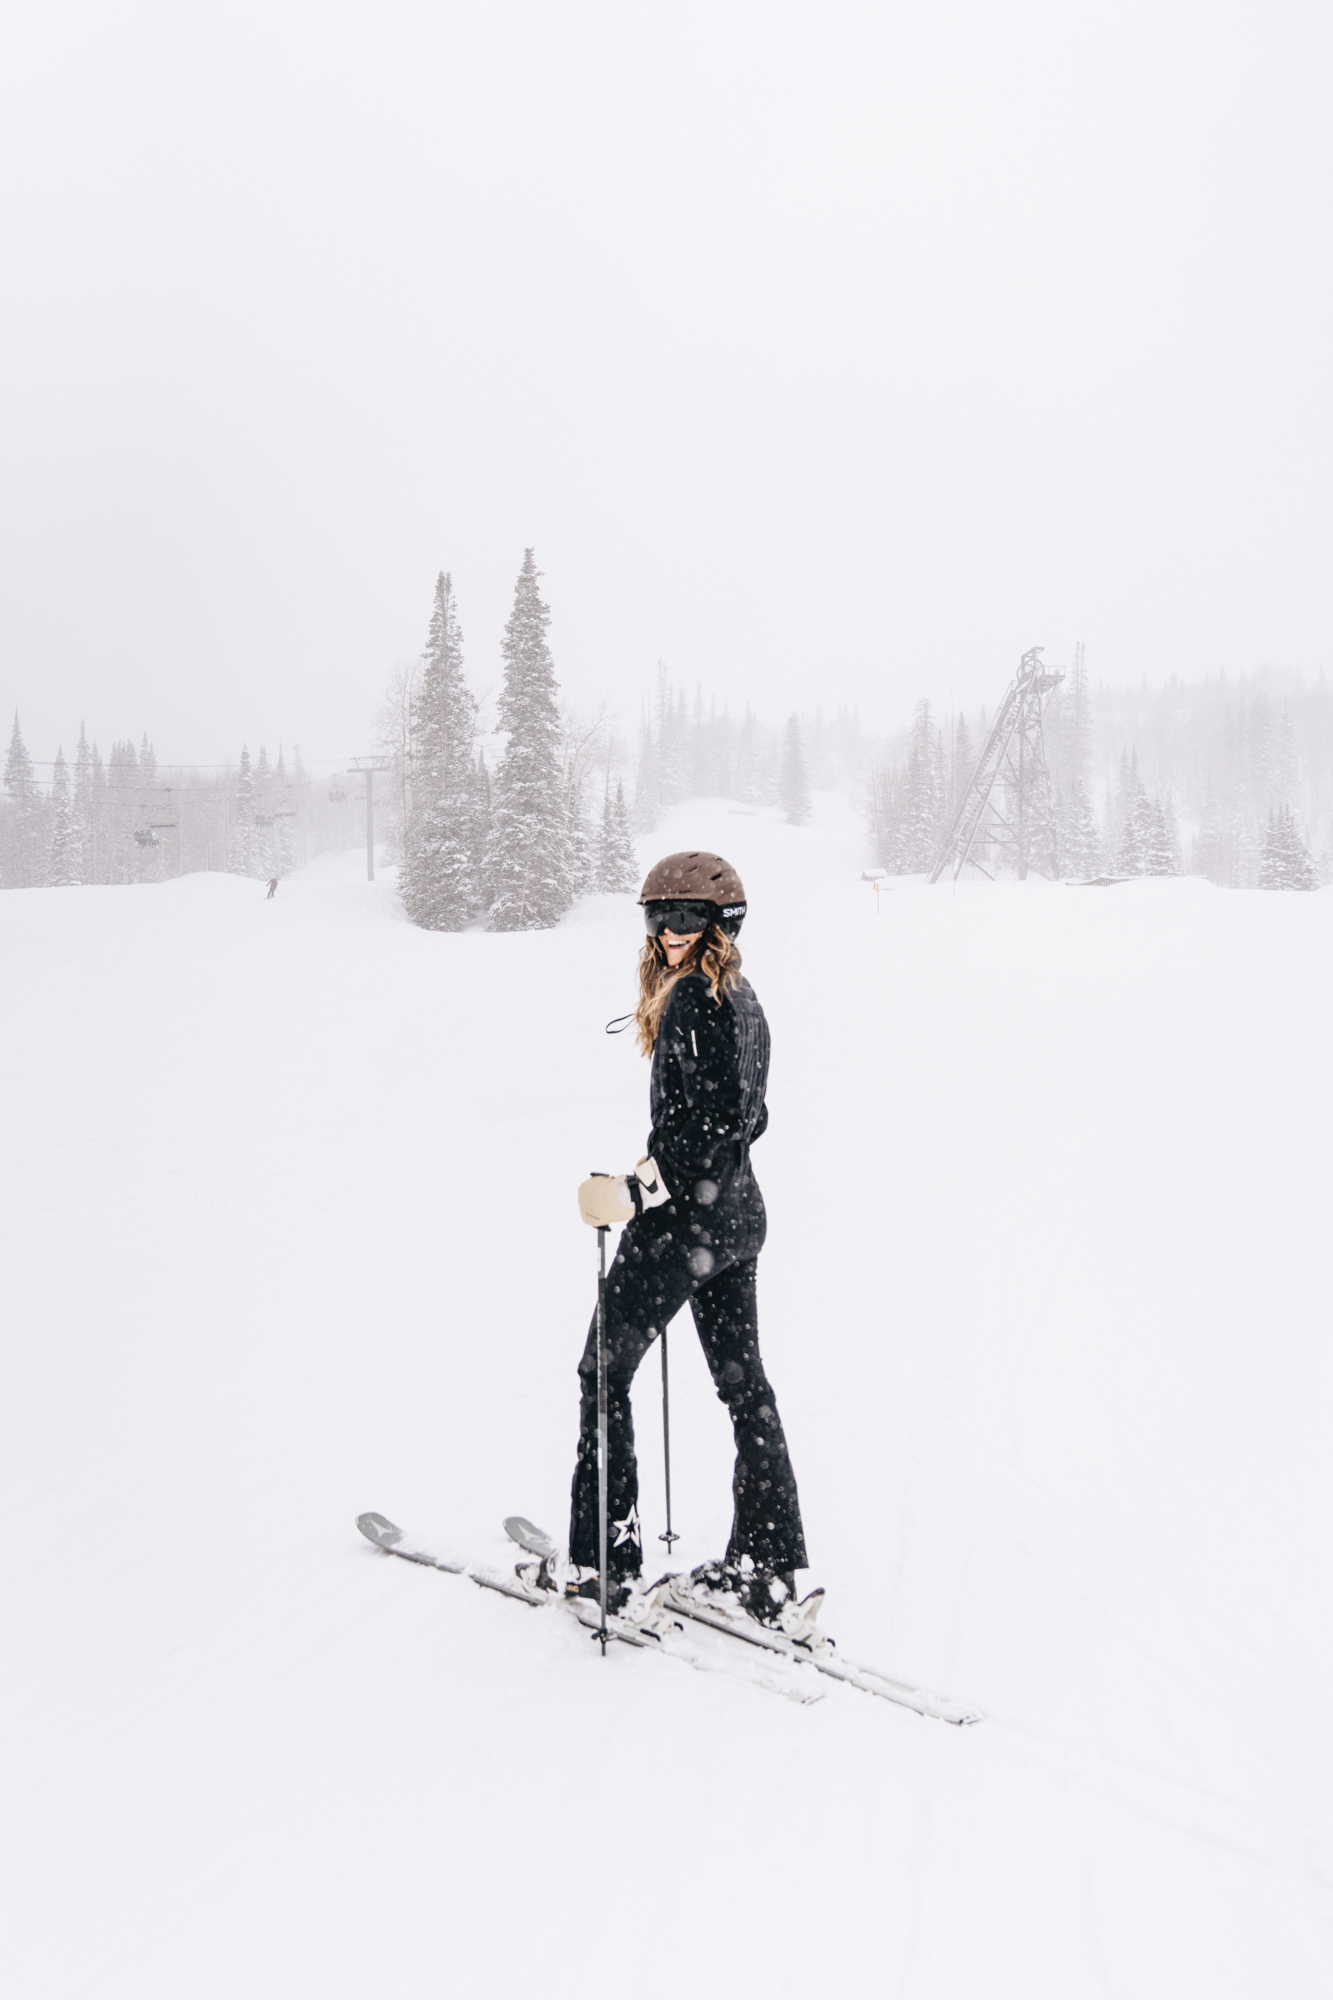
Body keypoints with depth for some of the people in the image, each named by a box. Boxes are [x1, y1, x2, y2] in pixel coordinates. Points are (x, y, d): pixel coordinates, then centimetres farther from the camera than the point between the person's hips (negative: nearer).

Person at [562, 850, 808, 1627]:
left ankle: (604, 1563, 12)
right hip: (739, 1212, 10)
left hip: (686, 1216, -10)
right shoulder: (742, 996, 12)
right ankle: (767, 1569, 20)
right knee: (744, 1381, 13)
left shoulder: (695, 999, -18)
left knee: (605, 1369, 4)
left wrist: (638, 1190, -26)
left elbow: (716, 1125, -26)